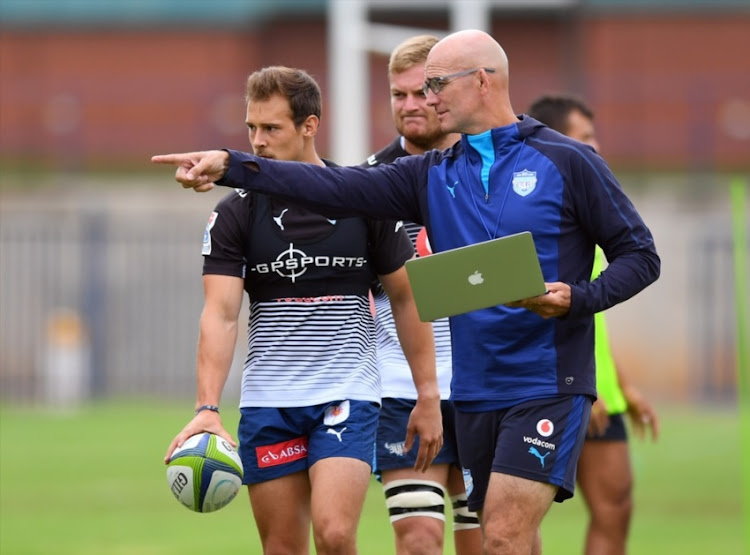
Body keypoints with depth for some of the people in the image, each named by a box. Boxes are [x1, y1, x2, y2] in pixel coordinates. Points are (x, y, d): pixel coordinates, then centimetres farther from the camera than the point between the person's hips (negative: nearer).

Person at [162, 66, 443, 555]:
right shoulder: (235, 214, -1)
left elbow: (406, 297, 6)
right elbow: (220, 314, -9)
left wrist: (428, 396, 3)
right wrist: (208, 408, -22)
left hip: (348, 395, -2)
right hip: (267, 401, 2)